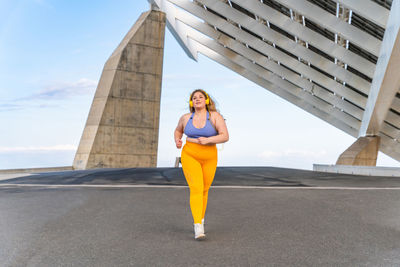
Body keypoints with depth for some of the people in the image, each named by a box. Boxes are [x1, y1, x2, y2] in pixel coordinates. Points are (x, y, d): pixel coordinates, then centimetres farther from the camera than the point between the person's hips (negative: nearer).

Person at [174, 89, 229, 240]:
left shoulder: (215, 116, -6)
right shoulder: (186, 118, 1)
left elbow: (225, 136, -12)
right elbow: (178, 130, 20)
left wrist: (207, 140, -24)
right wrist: (177, 141, -1)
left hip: (209, 158, 1)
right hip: (190, 157, -1)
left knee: (204, 191, 12)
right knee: (196, 190, -16)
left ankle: (200, 219, 37)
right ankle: (198, 228, -20)